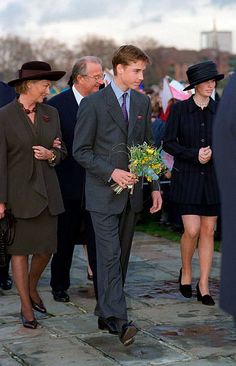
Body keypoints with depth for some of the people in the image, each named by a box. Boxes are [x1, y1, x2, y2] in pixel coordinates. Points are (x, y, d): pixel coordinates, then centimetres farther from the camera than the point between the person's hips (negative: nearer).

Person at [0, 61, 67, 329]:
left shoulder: (51, 113, 8)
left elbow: (61, 150, 16)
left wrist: (51, 155, -8)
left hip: (47, 191, 5)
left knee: (46, 248, 8)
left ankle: (31, 287, 37)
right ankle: (26, 308, 17)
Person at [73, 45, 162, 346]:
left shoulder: (143, 102, 10)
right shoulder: (93, 103, -7)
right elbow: (81, 150, -7)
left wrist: (154, 186, 11)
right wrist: (111, 172, -17)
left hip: (131, 192, 6)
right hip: (104, 193, -6)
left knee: (121, 256, 9)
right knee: (109, 255, -11)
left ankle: (105, 313, 20)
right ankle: (118, 320, -13)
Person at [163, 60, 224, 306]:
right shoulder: (179, 109, -3)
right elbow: (168, 143, -3)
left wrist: (214, 153, -10)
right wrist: (194, 155, -14)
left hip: (213, 177, 3)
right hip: (187, 177, -3)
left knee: (208, 231, 4)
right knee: (192, 230, -10)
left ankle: (203, 286, 13)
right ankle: (185, 272, 18)